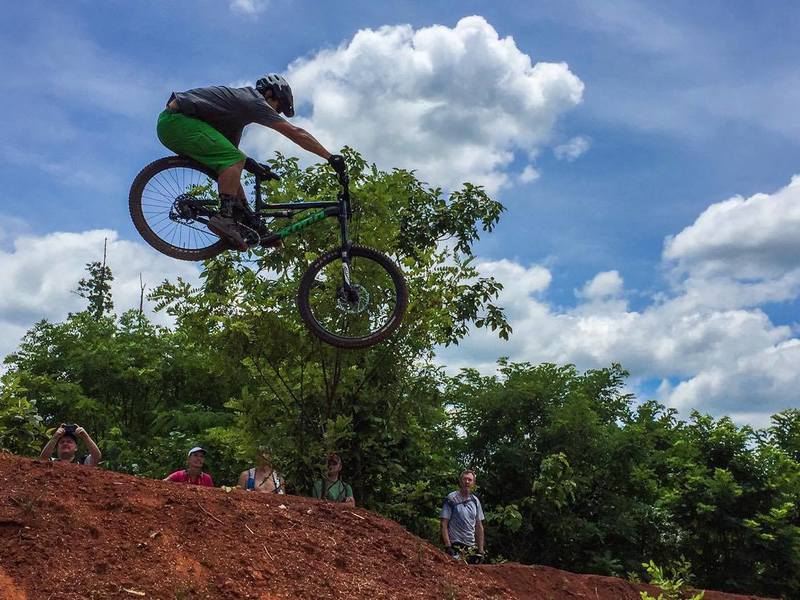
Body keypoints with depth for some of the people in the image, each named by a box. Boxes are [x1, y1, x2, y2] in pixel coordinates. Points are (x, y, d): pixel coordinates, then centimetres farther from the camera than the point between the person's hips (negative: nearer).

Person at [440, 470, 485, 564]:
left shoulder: (475, 501, 12)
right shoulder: (451, 499, -3)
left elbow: (479, 527, 15)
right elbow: (444, 525, -6)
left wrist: (481, 550, 9)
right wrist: (448, 546, -15)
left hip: (472, 547, 5)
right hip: (455, 546, -5)